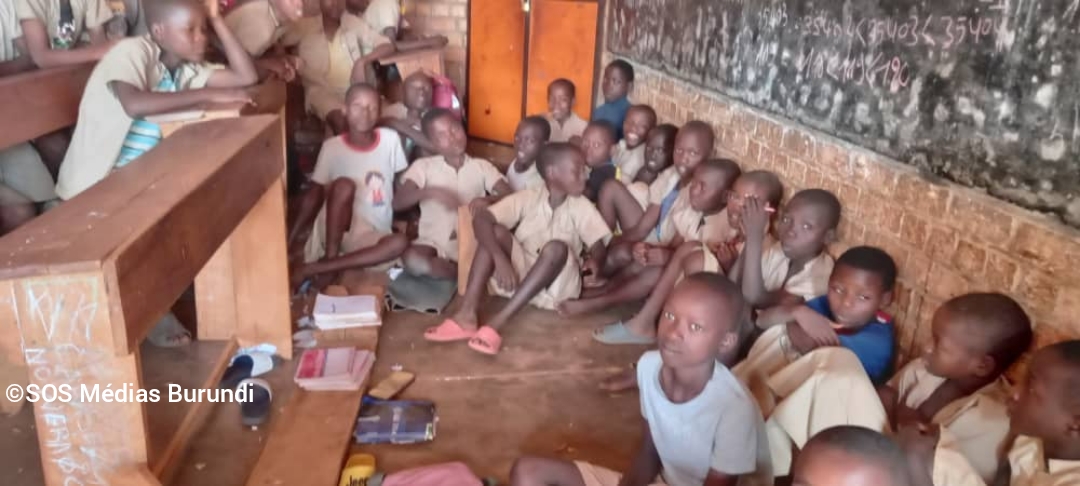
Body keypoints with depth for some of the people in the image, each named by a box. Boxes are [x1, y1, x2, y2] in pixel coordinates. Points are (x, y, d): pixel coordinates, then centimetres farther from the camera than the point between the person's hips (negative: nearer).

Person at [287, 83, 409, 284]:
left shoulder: (390, 139, 2)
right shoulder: (332, 147, -3)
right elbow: (314, 195, -3)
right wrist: (292, 237, -12)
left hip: (372, 236, 3)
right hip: (334, 230, -2)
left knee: (400, 243, -32)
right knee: (343, 184, -30)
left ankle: (316, 268, -28)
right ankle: (331, 258, -23)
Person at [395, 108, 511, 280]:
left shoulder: (482, 166, 9)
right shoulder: (423, 166, 7)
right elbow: (398, 203, -5)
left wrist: (487, 201, -28)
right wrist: (429, 192, -23)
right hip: (434, 242, 1)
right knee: (411, 259, -35)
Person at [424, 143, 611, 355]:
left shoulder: (582, 207, -4)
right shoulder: (528, 198, -6)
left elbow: (598, 247, -9)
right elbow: (481, 219, -17)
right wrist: (500, 258, -33)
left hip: (557, 284, -1)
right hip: (519, 275, 1)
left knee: (557, 248, -32)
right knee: (496, 231, -21)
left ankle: (499, 321, -38)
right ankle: (467, 313, -32)